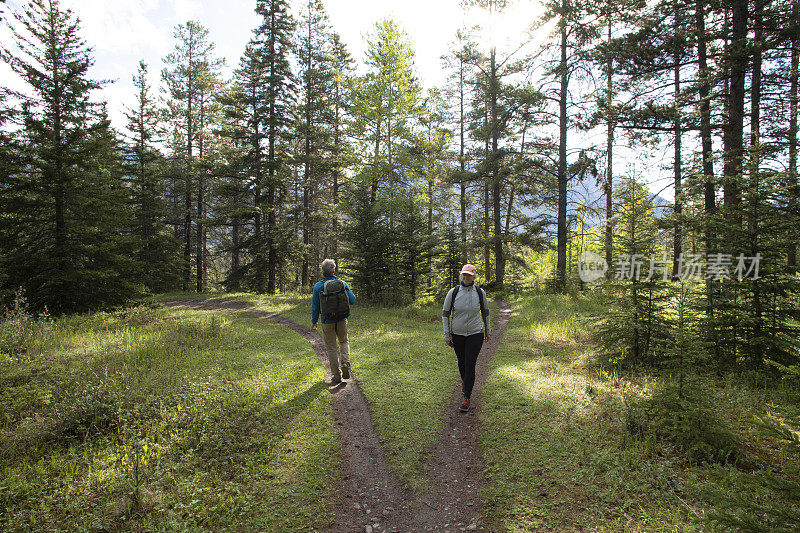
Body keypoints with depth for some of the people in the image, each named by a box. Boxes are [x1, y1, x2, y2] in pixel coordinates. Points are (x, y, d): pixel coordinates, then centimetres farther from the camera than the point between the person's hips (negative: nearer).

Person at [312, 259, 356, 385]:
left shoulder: (318, 286, -9)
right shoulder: (343, 283, -4)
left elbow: (315, 306, -3)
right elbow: (352, 300, 4)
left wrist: (314, 322, 10)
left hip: (327, 322, -2)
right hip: (342, 320, 2)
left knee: (331, 348, 9)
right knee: (344, 342, 24)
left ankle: (336, 376, 11)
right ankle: (345, 363, 1)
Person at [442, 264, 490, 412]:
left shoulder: (480, 292, -6)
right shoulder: (453, 292, -9)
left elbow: (485, 311, 10)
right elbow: (445, 313, 0)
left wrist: (487, 330, 16)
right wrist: (447, 334, -3)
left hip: (475, 334, -1)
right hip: (457, 334, 1)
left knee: (470, 365, -8)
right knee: (461, 362, 17)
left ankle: (467, 398, 4)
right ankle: (464, 381, 49)